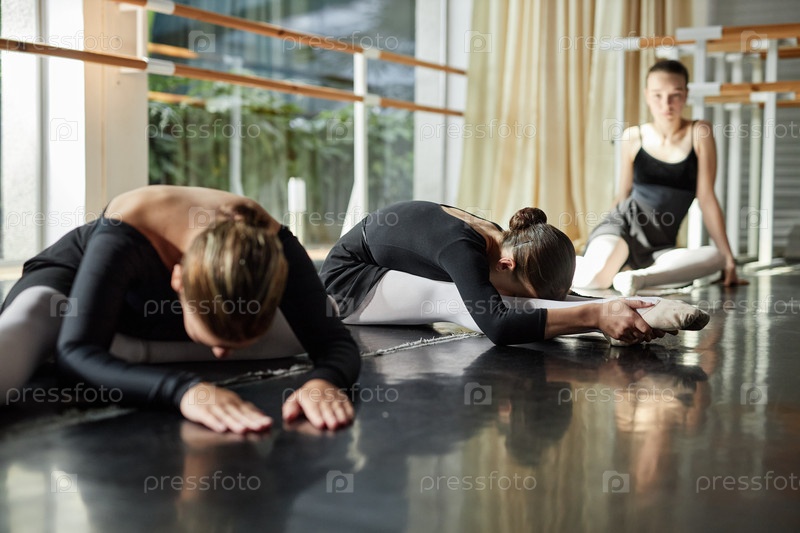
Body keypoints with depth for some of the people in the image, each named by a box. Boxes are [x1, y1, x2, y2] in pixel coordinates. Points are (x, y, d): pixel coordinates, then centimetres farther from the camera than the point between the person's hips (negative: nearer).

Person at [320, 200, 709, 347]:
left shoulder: (504, 243, -12)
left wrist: (604, 308, -22)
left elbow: (554, 296, -4)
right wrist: (595, 315, -52)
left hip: (391, 276, 8)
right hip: (345, 282, -8)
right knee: (456, 300, -32)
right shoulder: (461, 246, -37)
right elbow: (498, 326, -51)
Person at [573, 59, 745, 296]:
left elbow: (706, 199, -1)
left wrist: (729, 259, -5)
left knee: (716, 258, -30)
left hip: (658, 247, 1)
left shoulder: (698, 133, 0)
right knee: (589, 281, -32)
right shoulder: (633, 137, 3)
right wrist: (600, 239, 16)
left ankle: (640, 277, -27)